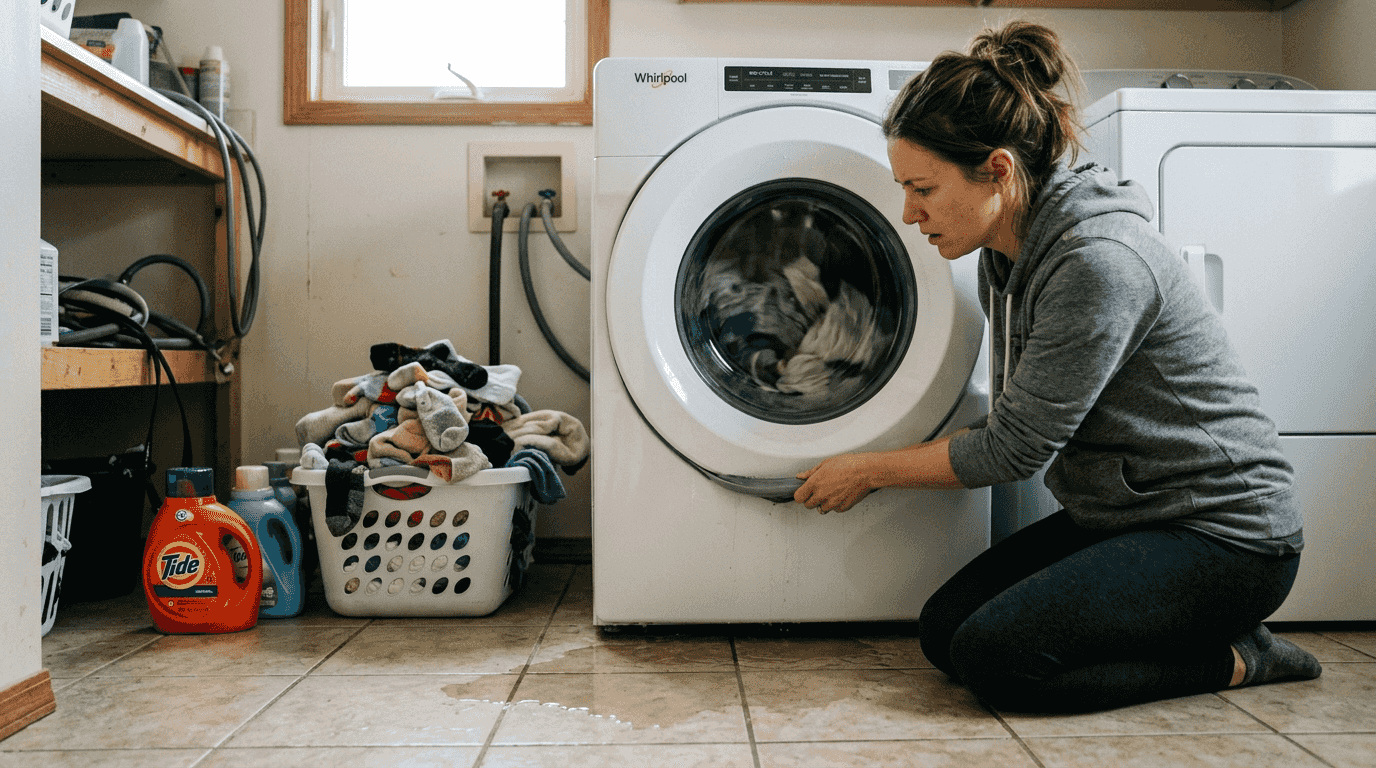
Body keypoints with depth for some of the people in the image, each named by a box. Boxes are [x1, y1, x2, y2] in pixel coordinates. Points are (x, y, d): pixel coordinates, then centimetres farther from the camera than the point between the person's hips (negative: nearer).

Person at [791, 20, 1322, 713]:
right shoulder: (1004, 254, 2)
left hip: (1222, 533, -9)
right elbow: (1014, 417, 13)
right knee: (943, 628, -1)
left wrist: (868, 471, -9)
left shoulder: (1098, 264, -27)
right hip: (1116, 517, 9)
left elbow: (1014, 449, -20)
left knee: (993, 655, -20)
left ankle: (1232, 658, -1)